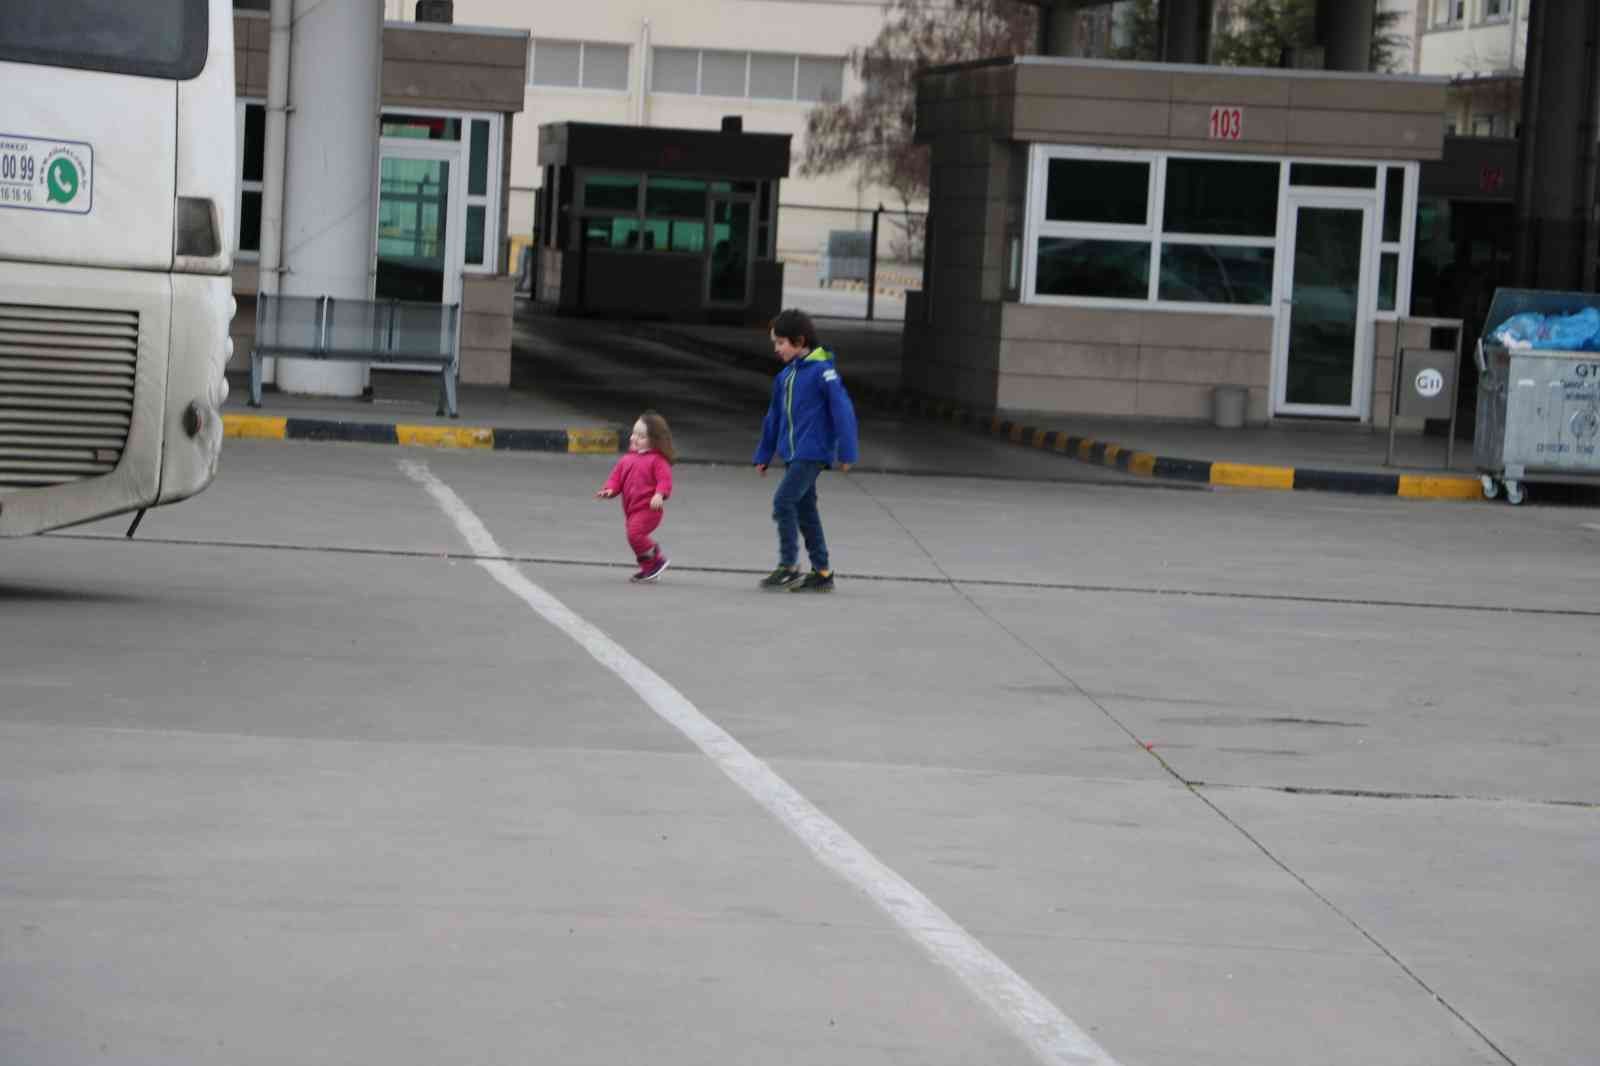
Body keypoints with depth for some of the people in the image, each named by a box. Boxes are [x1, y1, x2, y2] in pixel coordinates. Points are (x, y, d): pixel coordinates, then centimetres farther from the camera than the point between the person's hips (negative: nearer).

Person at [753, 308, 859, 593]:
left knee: (784, 501, -15)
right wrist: (764, 455, 22)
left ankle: (788, 567, -9)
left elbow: (842, 409, -14)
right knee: (805, 510, 10)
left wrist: (846, 452, -15)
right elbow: (774, 416, 20)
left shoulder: (822, 370, -12)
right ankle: (821, 572, 17)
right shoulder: (785, 375, 11)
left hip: (813, 452, -8)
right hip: (793, 454, 8)